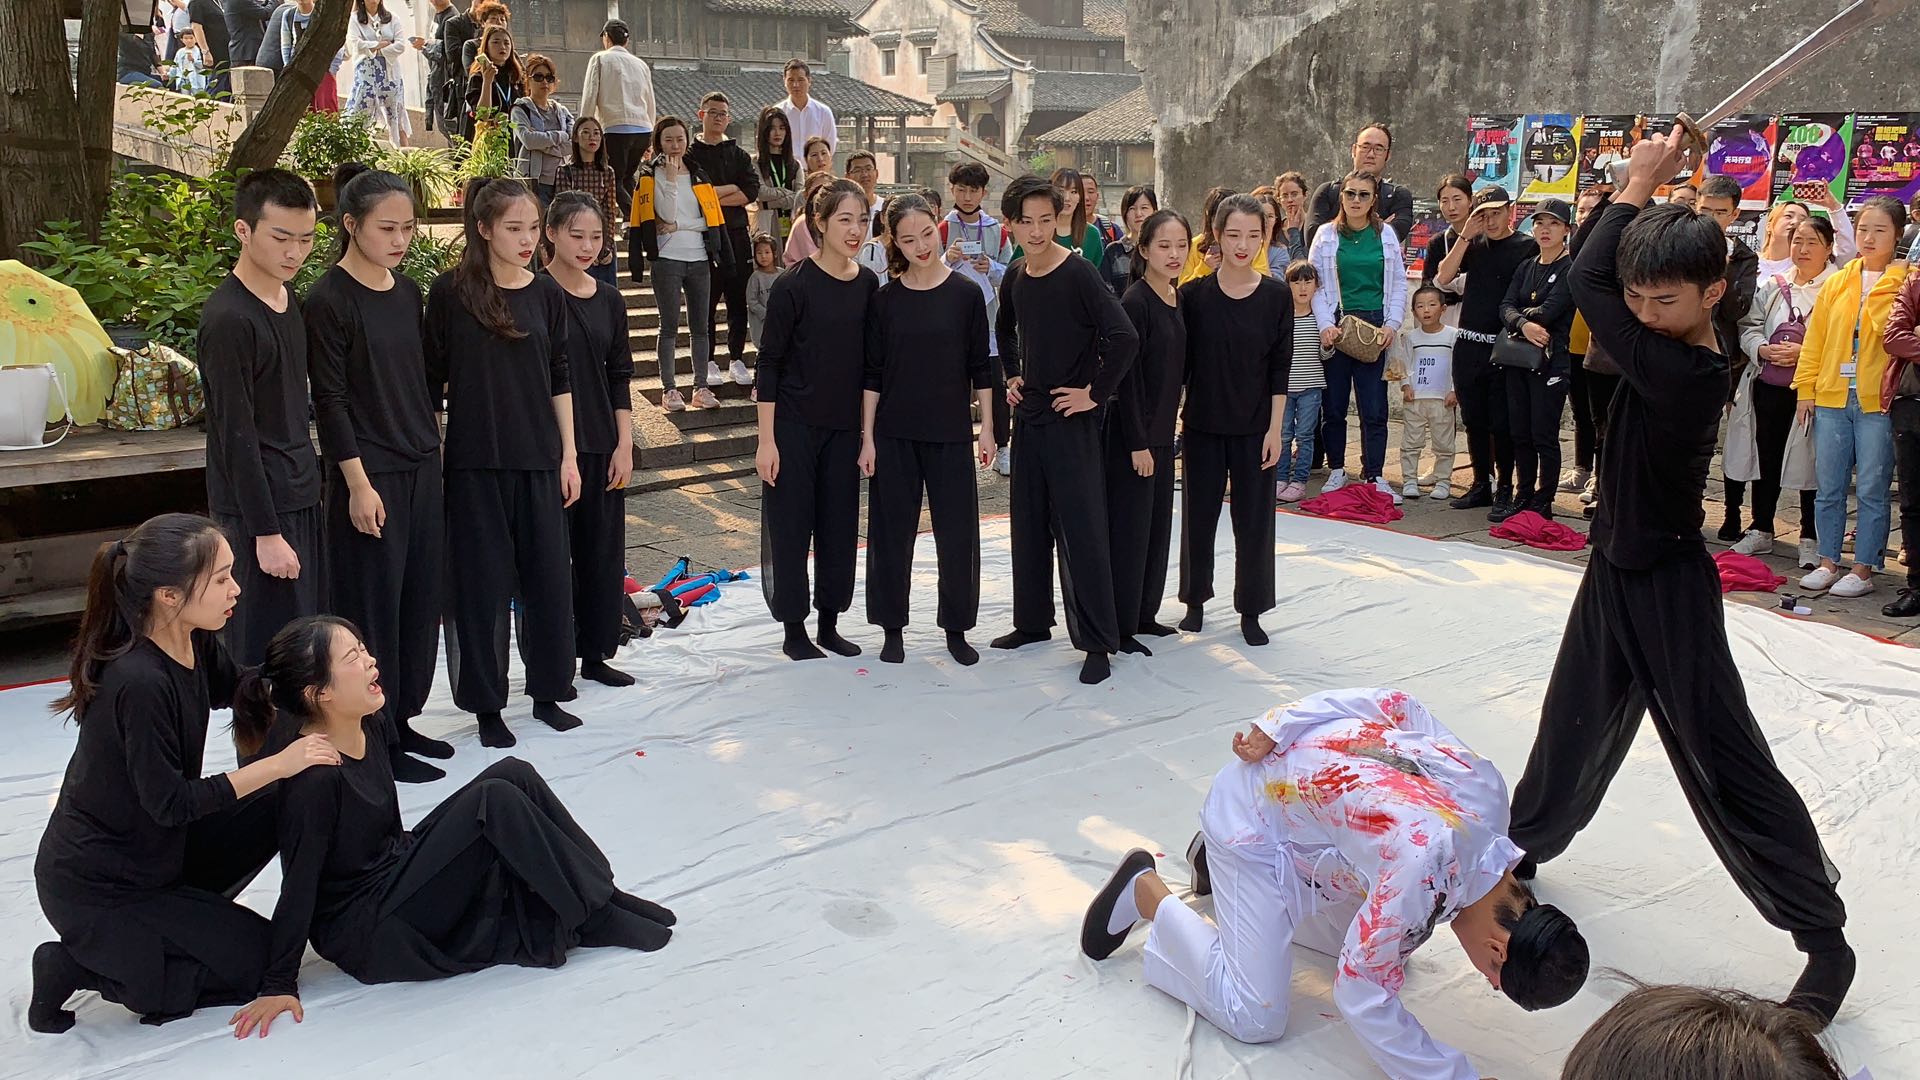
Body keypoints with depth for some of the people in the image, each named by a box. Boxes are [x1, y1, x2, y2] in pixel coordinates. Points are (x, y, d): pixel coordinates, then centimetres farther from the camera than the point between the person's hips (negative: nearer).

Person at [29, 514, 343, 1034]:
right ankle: (75, 966, 3)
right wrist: (277, 764, -24)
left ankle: (181, 921, 10)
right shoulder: (140, 684, -32)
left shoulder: (196, 643, -6)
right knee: (256, 961, 0)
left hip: (151, 848, 8)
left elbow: (234, 689, 16)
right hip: (94, 887, -8)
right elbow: (170, 803, -25)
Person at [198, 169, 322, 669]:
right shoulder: (228, 318, -15)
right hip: (258, 509, -8)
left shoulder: (290, 301, 11)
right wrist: (265, 532, -19)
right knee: (267, 657, -5)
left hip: (302, 497, 8)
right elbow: (236, 435, -18)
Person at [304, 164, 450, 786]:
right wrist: (358, 484, -15)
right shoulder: (329, 300, -11)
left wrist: (430, 450, 15)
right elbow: (329, 401, -13)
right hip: (370, 476, -7)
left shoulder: (408, 292, 10)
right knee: (373, 605, 0)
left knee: (421, 597, 13)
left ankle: (402, 719, 27)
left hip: (423, 468, 7)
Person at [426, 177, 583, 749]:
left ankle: (548, 693, 24)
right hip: (475, 461, -3)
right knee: (483, 583, 4)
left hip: (539, 460, 3)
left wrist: (569, 454, 6)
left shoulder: (547, 294, 5)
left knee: (549, 576, 8)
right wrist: (432, 454, -2)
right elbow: (433, 380, -1)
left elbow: (559, 379, 10)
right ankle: (486, 704, 17)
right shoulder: (451, 291, -5)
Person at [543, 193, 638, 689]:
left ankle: (596, 655, 22)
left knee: (604, 552, 10)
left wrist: (624, 445, 4)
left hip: (602, 444, 6)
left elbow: (620, 377, 11)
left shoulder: (609, 299, 9)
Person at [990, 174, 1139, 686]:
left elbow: (1124, 338, -25)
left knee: (1081, 527, -7)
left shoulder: (1078, 274, -15)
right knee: (1028, 522, 14)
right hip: (1030, 412, 7)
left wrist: (1095, 392, -19)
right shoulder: (1015, 275, 6)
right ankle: (1033, 621, 28)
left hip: (1072, 418, -7)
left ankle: (1097, 642, -1)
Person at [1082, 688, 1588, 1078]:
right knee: (1255, 1018, -8)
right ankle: (1146, 891, 9)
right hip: (1253, 815, -7)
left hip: (1295, 773, 8)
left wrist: (1275, 730, -4)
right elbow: (1363, 997, -27)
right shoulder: (1427, 870, -39)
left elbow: (1392, 704, -8)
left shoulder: (1486, 785, -17)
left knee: (1371, 939, 19)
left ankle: (1221, 861, 30)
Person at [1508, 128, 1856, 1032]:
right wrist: (1650, 186, -1)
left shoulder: (1678, 373, -28)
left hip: (1667, 592, -8)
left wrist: (1639, 185, -13)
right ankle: (1526, 843, 43)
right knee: (1574, 727, 23)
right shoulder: (1677, 355, -2)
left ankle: (1825, 939, 9)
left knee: (1726, 760, -2)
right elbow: (1606, 283, 10)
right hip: (1617, 575, 8)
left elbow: (1583, 281, -22)